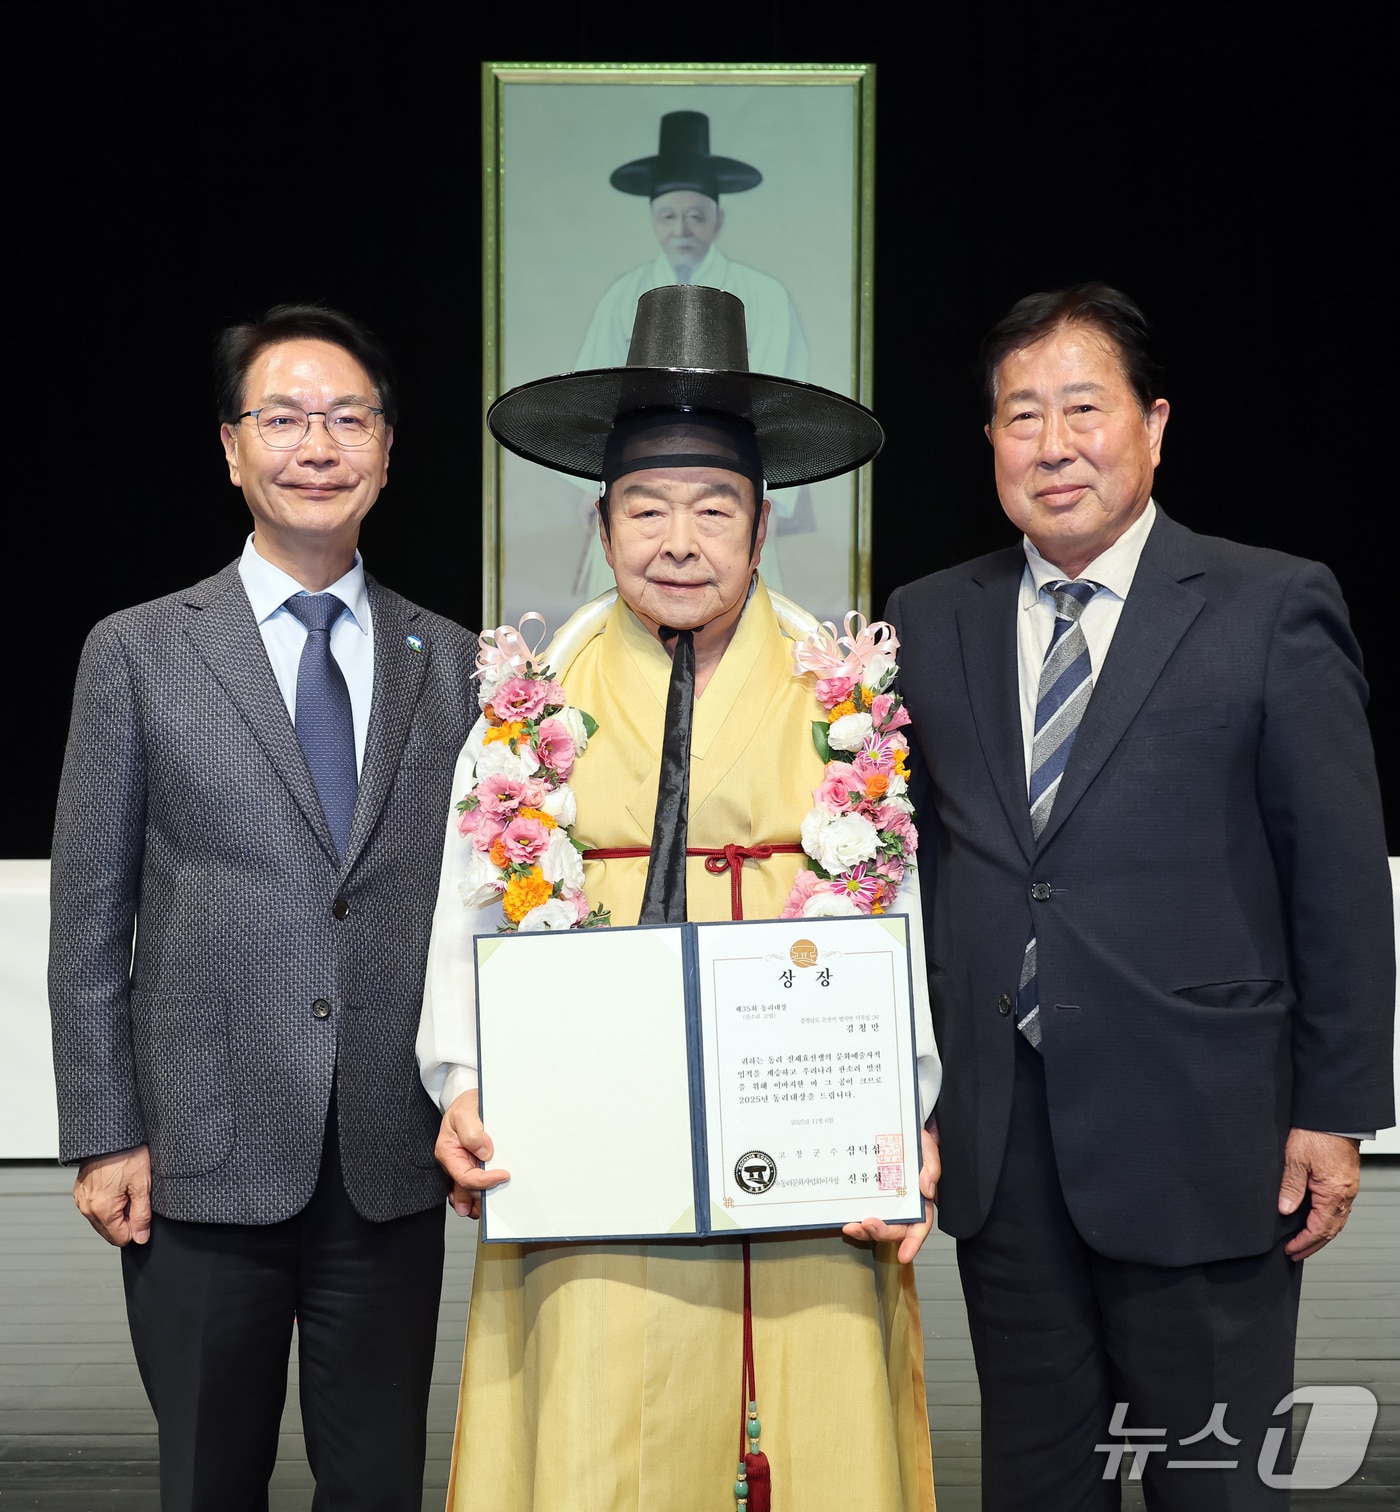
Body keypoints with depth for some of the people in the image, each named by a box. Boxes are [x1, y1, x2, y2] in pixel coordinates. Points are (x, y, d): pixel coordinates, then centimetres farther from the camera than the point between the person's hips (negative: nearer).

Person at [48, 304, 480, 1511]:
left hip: (395, 1168, 2)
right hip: (204, 1161, -1)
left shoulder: (452, 665, 8)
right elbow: (90, 920, 1)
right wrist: (104, 1138, -4)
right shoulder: (137, 654, 2)